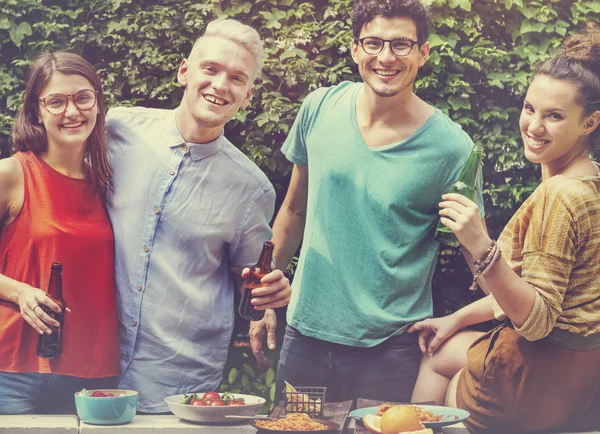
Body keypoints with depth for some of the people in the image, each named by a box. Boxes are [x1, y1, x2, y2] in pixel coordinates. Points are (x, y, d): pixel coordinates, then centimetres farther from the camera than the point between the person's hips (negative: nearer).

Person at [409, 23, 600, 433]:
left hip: (549, 377, -9)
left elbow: (536, 322, -26)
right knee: (436, 350, 25)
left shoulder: (561, 196, -24)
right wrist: (459, 318, 15)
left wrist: (482, 247, -35)